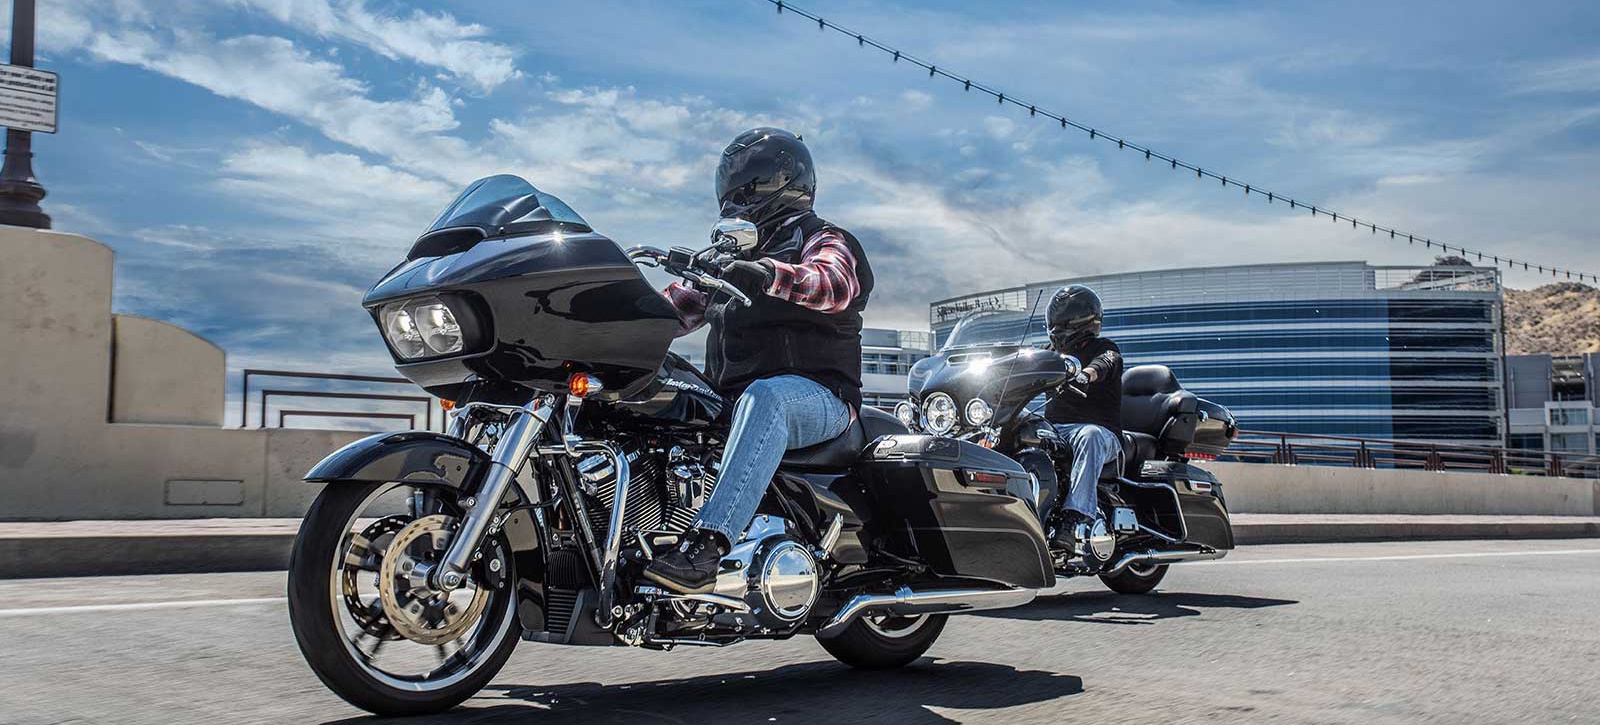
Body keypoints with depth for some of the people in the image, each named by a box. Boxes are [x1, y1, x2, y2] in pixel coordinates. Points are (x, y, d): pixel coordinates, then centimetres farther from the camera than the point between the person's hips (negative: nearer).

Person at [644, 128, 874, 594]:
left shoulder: (826, 241, 5)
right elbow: (678, 308, 21)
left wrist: (766, 275, -38)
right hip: (727, 396, 7)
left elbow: (833, 285, -20)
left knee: (764, 398, -40)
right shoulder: (731, 256, 28)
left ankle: (706, 546, -54)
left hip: (817, 396, -7)